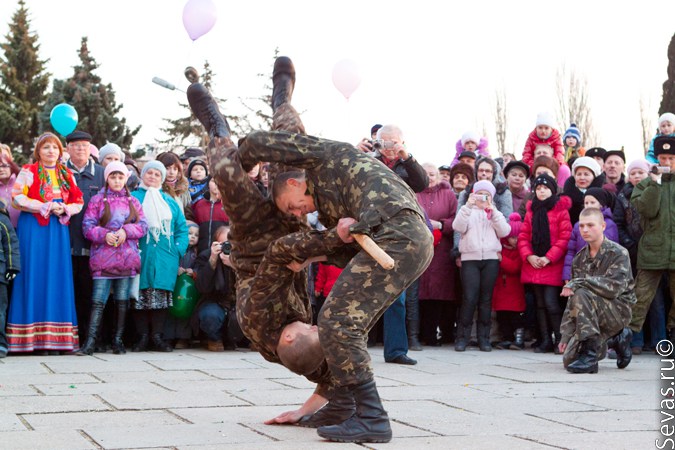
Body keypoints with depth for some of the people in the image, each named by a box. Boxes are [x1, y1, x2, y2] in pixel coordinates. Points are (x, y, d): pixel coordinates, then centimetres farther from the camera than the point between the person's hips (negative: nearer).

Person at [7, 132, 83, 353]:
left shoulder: (67, 175, 15)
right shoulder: (28, 172, 2)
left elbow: (78, 201, 14)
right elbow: (18, 197, -7)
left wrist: (65, 209, -6)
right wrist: (45, 207, -13)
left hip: (59, 228, 4)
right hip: (33, 227, -4)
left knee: (57, 276, 0)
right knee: (34, 275, -7)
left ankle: (57, 337, 1)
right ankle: (31, 337, -5)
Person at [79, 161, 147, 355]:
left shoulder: (133, 202, 14)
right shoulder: (97, 200, 6)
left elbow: (143, 226, 6)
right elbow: (87, 226, -1)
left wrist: (126, 231, -11)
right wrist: (105, 235, -17)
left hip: (127, 258, 3)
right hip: (103, 257, -3)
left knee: (122, 301, 5)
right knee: (98, 300, -9)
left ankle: (118, 340, 13)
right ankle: (90, 341, -10)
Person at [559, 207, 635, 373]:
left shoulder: (618, 253, -11)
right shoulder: (579, 258, 7)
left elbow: (613, 288, -25)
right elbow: (571, 299, 6)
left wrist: (578, 283, -23)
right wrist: (566, 334, -1)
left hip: (619, 310, -6)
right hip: (595, 312, 6)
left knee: (581, 296, -32)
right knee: (569, 358, -8)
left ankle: (590, 355, -26)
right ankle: (616, 339, 16)